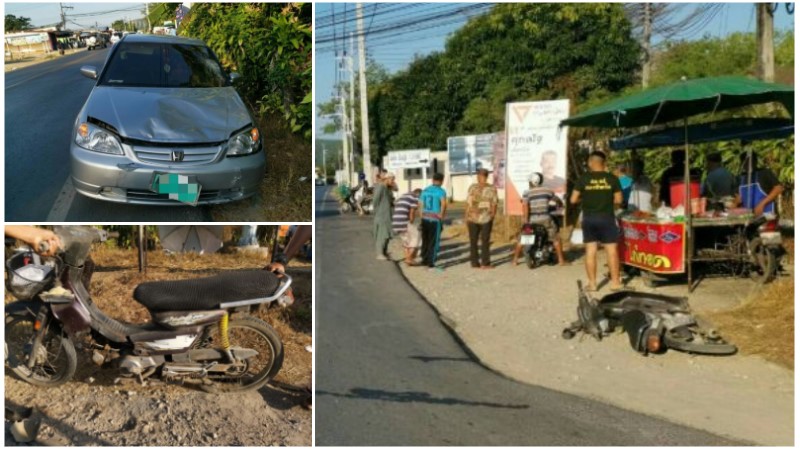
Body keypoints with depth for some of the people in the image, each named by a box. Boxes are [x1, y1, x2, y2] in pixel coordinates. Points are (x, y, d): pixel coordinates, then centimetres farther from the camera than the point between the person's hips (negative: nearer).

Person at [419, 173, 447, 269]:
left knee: (425, 240, 17)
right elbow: (444, 204, -26)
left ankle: (424, 260, 24)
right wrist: (442, 215, -12)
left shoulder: (425, 190, 9)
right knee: (434, 242, 3)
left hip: (425, 219, 5)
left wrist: (423, 217, 10)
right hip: (435, 220, -5)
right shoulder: (441, 191, -9)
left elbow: (420, 204, 7)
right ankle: (431, 262, 3)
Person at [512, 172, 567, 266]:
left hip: (532, 219, 0)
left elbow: (525, 205, -17)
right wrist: (560, 205, 43)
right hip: (545, 218, 1)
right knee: (556, 238, 13)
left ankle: (515, 260, 14)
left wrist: (526, 220, -12)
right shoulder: (548, 191, 7)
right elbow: (558, 201, 21)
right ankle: (561, 260, 11)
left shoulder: (527, 193, -2)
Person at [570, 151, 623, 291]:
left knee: (591, 251, 5)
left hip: (589, 219, 1)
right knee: (612, 250, 6)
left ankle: (592, 283, 8)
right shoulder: (612, 179, -3)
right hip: (607, 218, -1)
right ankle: (615, 282, 10)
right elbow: (618, 201, -1)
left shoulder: (583, 179, -4)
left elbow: (573, 200, -4)